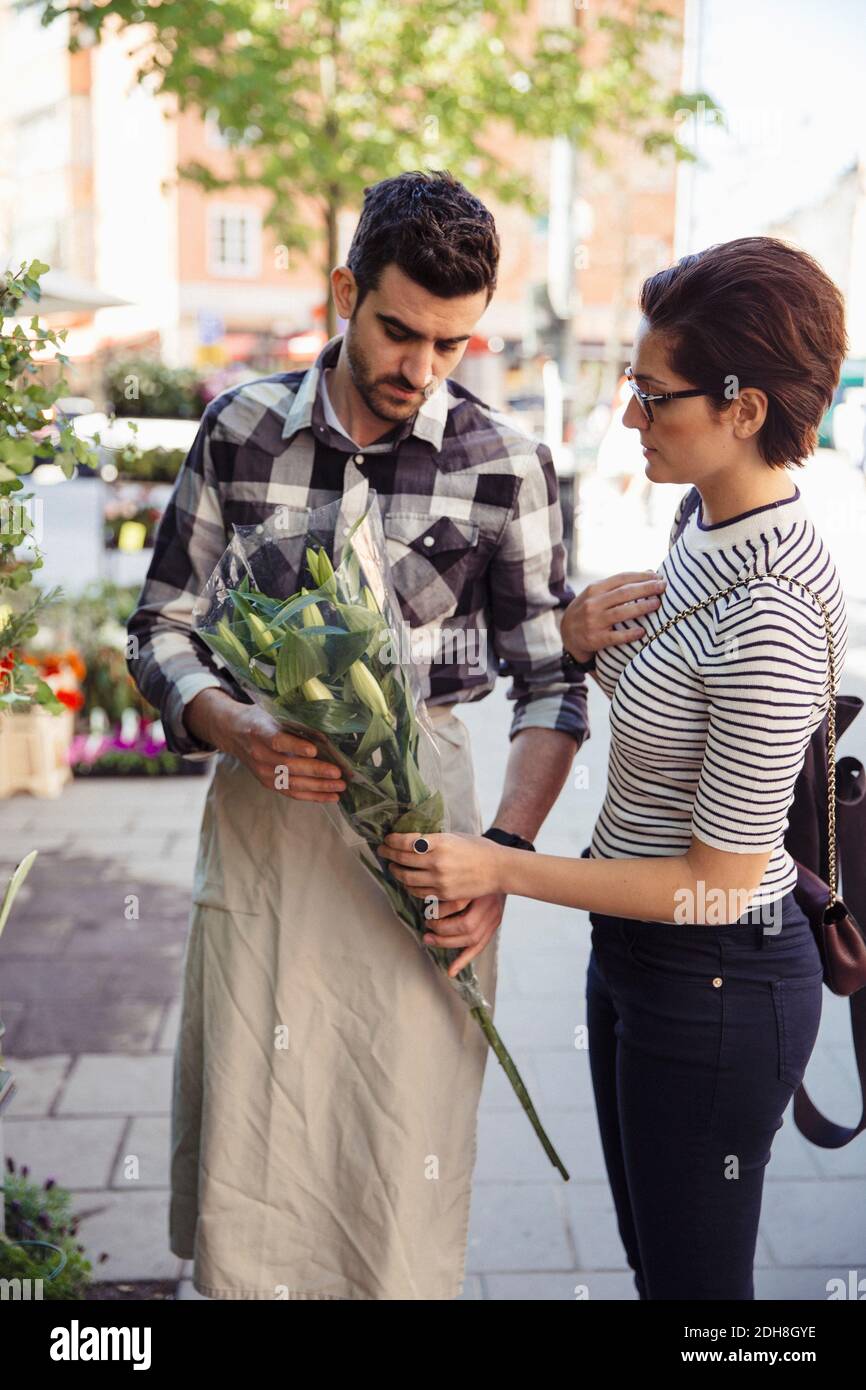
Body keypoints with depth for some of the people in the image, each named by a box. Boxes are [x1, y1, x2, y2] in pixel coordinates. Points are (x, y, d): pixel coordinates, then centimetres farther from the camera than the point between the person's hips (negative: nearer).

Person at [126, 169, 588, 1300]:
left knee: (404, 1155, 5)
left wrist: (504, 852, -12)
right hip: (259, 809, 2)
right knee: (245, 1156, 10)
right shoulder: (242, 427, 1)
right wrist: (233, 729, -15)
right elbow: (160, 625, 5)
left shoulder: (506, 466, -3)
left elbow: (551, 678, 0)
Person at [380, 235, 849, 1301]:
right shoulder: (709, 516, -1)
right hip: (634, 953, 9)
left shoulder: (772, 620, -30)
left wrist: (500, 868, -19)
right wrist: (581, 640, -7)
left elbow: (721, 881, -23)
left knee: (693, 1275, 13)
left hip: (714, 983, -9)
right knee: (651, 1251, 26)